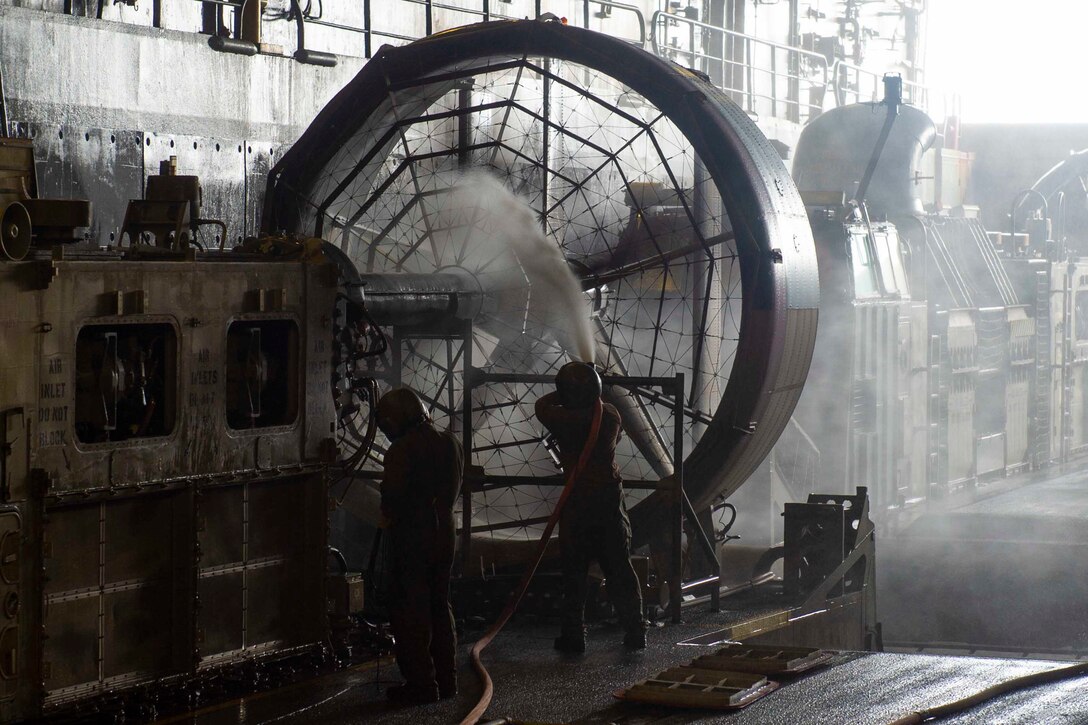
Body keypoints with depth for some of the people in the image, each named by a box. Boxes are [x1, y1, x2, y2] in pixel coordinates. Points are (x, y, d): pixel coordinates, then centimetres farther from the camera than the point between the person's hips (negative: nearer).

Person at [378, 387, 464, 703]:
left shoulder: (402, 449, -17)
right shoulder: (449, 443, 6)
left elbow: (393, 497, -17)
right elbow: (452, 489, 11)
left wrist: (388, 517, 1)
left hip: (410, 537, -7)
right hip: (443, 531, 7)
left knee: (410, 610, 0)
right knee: (439, 606, 17)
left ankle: (420, 683, 0)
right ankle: (446, 678, 20)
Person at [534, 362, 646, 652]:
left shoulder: (566, 419, -16)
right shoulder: (610, 413, 0)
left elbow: (542, 406, 3)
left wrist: (562, 394, 16)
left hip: (578, 500, -4)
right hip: (611, 497, 4)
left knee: (575, 571, 3)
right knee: (619, 568, 11)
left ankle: (574, 635, 4)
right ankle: (635, 631, 13)